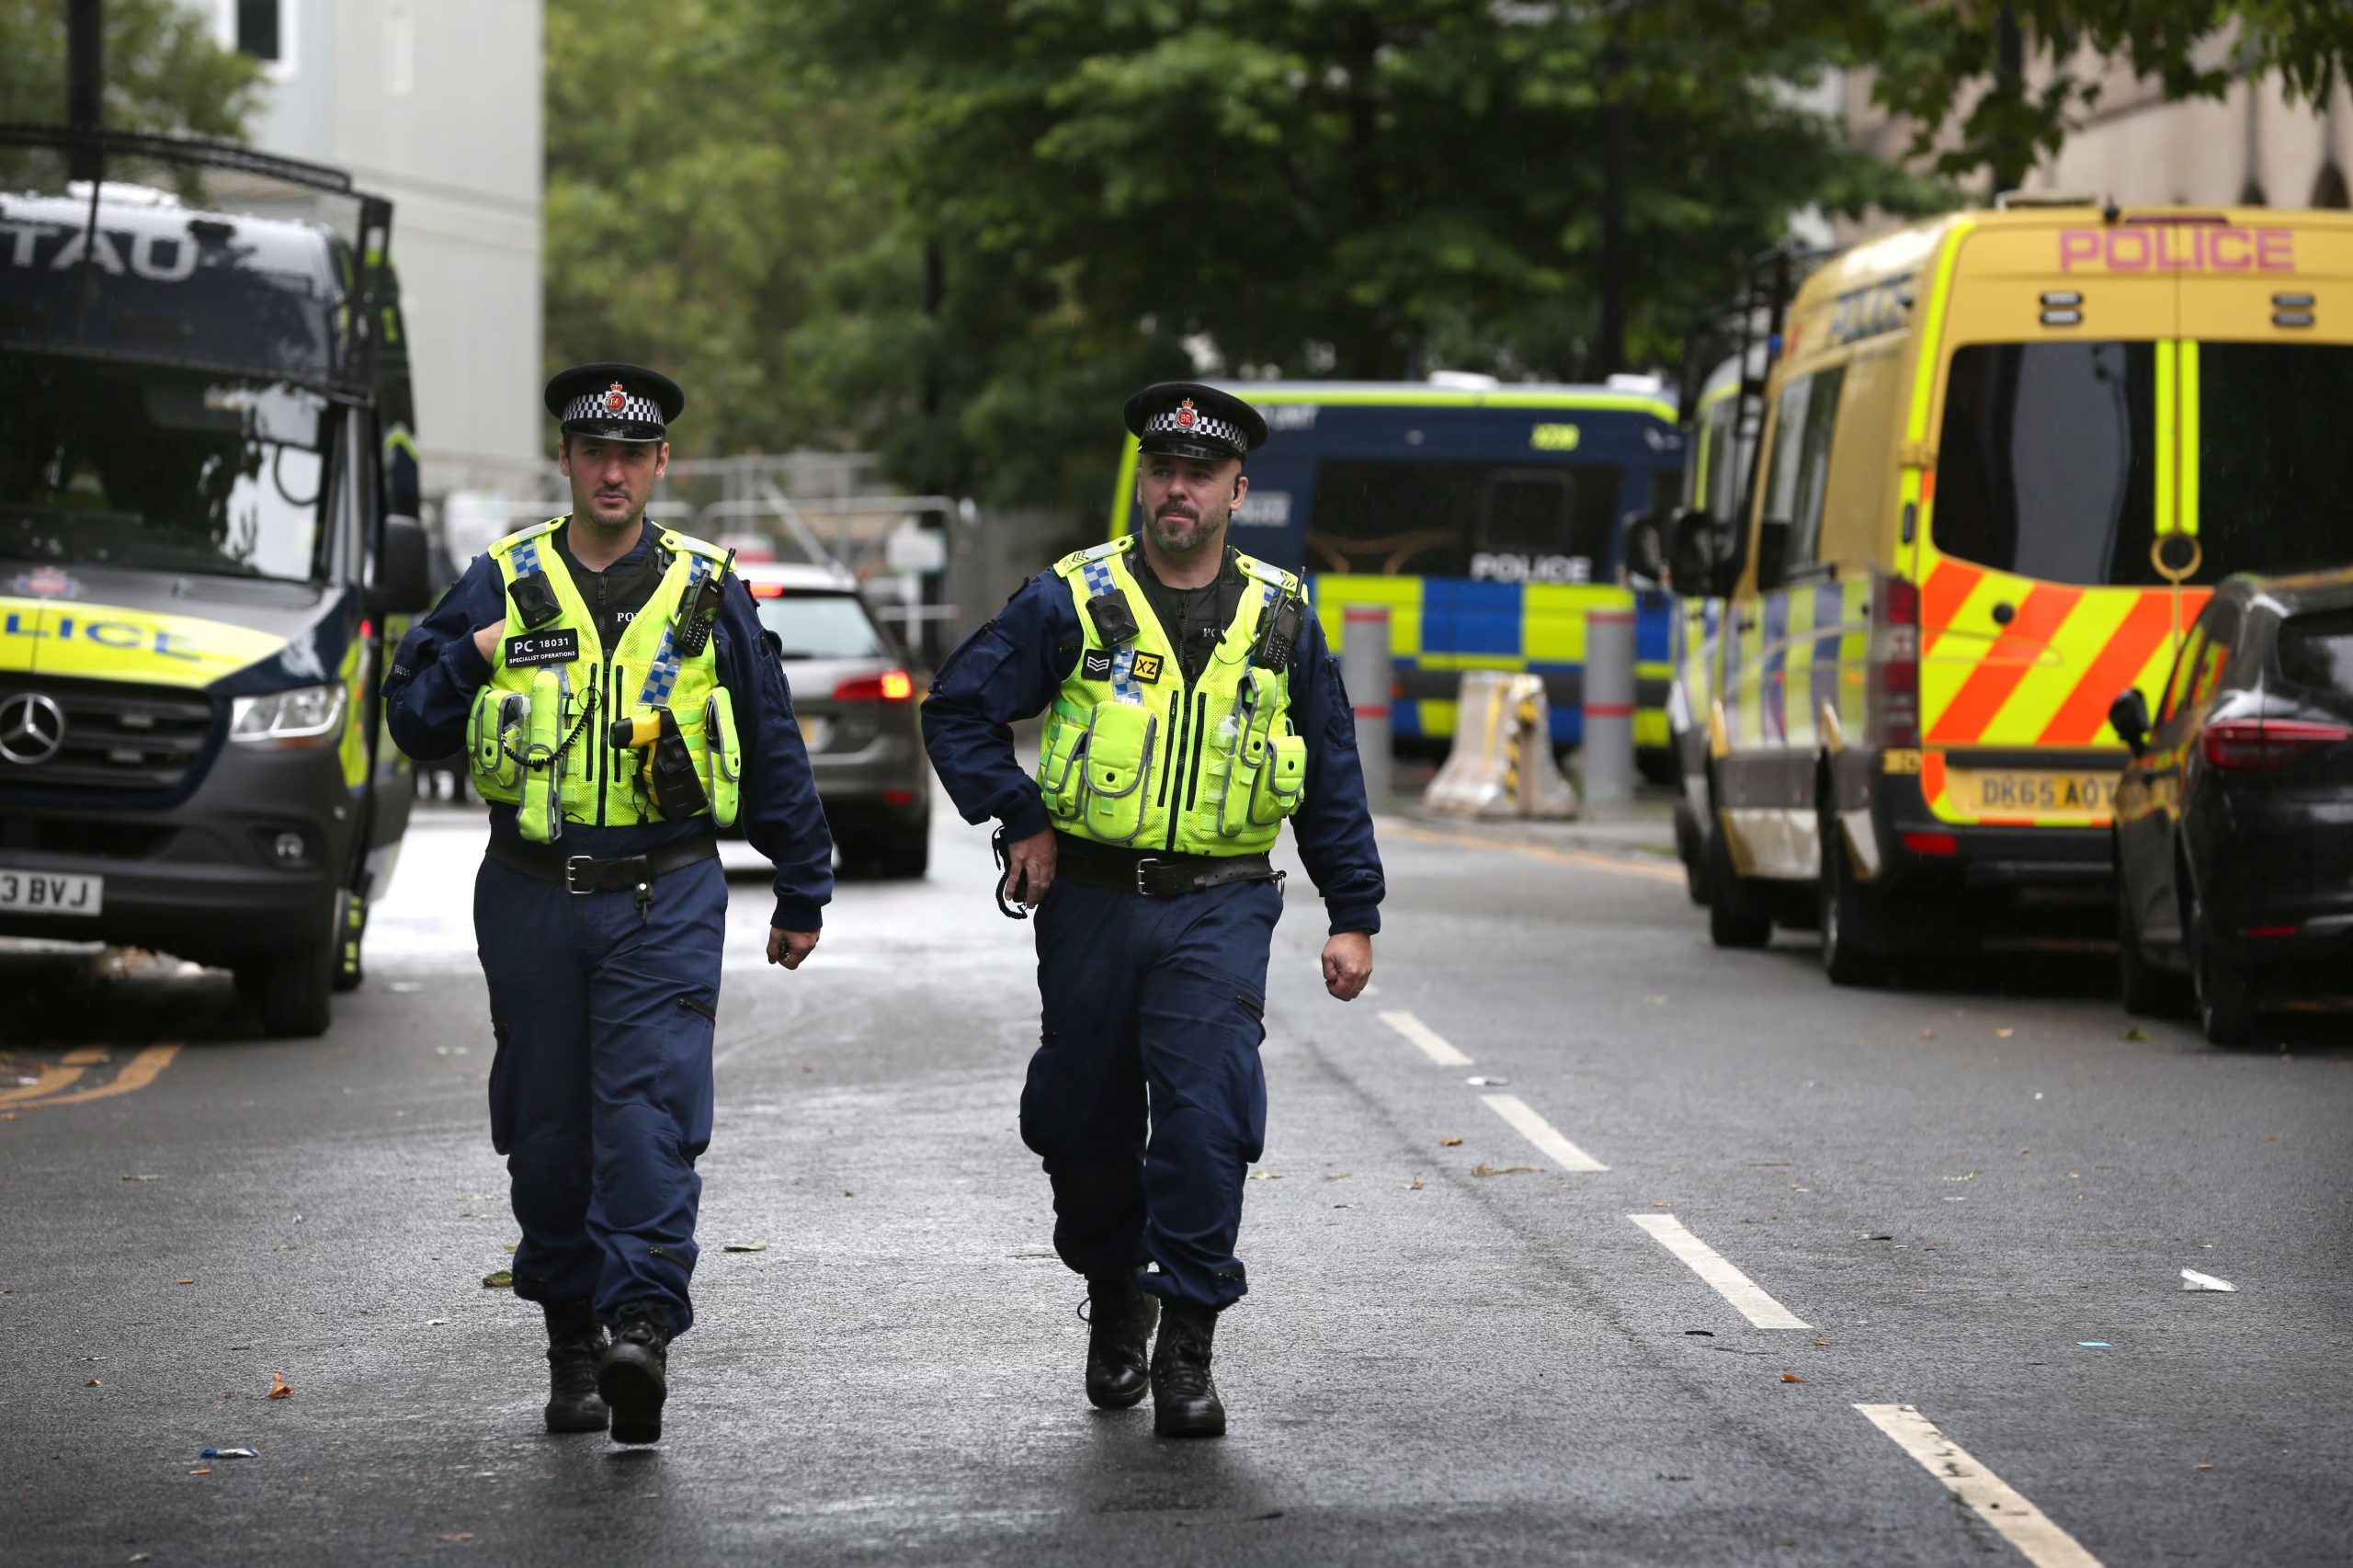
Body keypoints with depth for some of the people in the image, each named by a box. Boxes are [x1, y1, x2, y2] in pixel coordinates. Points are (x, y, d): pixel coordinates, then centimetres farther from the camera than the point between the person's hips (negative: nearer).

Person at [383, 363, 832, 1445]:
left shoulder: (705, 592, 7)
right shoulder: (503, 583, 7)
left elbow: (773, 747, 13)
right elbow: (413, 718, 7)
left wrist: (803, 892, 14)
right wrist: (470, 657, -13)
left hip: (664, 900, -2)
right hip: (532, 898, 2)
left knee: (649, 1112, -15)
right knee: (547, 1124, 6)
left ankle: (642, 1321, -22)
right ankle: (572, 1336, 18)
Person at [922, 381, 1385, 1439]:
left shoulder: (1279, 619, 7)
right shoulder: (1072, 602, 0)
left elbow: (1333, 776, 12)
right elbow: (959, 707, 3)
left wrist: (1354, 915, 8)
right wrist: (1020, 821, -5)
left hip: (1219, 908, 0)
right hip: (1091, 900, 0)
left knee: (1207, 1117, -13)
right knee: (1087, 1121, 9)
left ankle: (1186, 1347, -8)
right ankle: (1113, 1300, 32)